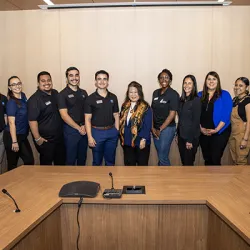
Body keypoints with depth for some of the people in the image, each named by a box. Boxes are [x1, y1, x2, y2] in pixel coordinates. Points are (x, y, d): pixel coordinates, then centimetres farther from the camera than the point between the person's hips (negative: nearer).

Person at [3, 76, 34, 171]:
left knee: (29, 161, 11)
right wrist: (14, 142, -19)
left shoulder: (23, 96, 4)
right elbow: (11, 123, -18)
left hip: (22, 135, 7)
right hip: (12, 136, -7)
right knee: (12, 164, 6)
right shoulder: (11, 102, -16)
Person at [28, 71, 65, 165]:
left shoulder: (55, 93, 6)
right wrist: (37, 138, -20)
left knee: (61, 161, 19)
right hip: (45, 140, -7)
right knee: (46, 164, 7)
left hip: (59, 137, 7)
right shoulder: (34, 99, -18)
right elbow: (32, 120, -20)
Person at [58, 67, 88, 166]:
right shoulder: (63, 94, -7)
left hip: (84, 130, 5)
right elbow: (64, 115, -12)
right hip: (71, 130, -5)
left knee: (82, 157, 15)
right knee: (70, 158, 5)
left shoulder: (84, 93, 9)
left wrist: (85, 126, -5)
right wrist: (78, 128, -12)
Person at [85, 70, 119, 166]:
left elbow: (116, 115, 10)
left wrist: (117, 131, 4)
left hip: (111, 132, 3)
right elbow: (87, 119, -6)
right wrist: (89, 137, -11)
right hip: (97, 132, -3)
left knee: (110, 160, 14)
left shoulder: (113, 97, 5)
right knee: (97, 161, 10)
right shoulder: (90, 98, -5)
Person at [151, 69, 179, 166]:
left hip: (167, 128, -5)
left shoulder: (173, 94, -10)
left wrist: (160, 129, -11)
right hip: (156, 129, 5)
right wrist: (153, 128, 0)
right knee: (160, 155, 14)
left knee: (163, 157, -4)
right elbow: (152, 111, 9)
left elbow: (172, 114, -13)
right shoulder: (156, 93, 8)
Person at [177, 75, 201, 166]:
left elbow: (196, 121, -14)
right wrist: (177, 135, 9)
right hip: (181, 136, 6)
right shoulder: (182, 99, 9)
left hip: (191, 137, -6)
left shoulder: (196, 100, -11)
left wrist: (190, 140, -16)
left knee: (188, 163, 3)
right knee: (183, 162, 14)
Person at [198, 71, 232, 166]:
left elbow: (226, 115, -8)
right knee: (207, 158, 11)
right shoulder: (200, 95, 9)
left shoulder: (224, 95, -1)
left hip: (219, 132, -3)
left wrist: (216, 129, -16)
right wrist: (201, 128, -7)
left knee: (215, 159, -5)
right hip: (203, 132, 3)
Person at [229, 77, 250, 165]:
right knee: (234, 160, 14)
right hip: (233, 133, 7)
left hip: (242, 133, -7)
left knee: (241, 162, 1)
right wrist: (229, 135, 13)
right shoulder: (235, 99, 11)